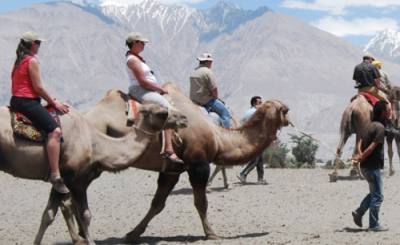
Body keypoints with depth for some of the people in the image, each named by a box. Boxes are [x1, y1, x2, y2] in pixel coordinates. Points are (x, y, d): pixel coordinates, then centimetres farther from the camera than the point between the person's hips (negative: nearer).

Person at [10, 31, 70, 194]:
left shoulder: (19, 61, 19)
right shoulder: (32, 61, -9)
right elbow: (38, 87, -13)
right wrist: (54, 102, -3)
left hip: (16, 101, 11)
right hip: (27, 102, -11)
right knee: (55, 131, -25)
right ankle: (55, 176, -34)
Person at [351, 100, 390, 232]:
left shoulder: (371, 125, 12)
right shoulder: (380, 127, -17)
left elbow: (360, 143, 12)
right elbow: (372, 147, -23)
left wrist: (360, 155, -4)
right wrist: (361, 158, -13)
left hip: (365, 166, 9)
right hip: (373, 166, -9)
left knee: (374, 193, 21)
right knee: (377, 196, 0)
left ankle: (359, 212, 15)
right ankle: (374, 225, 3)